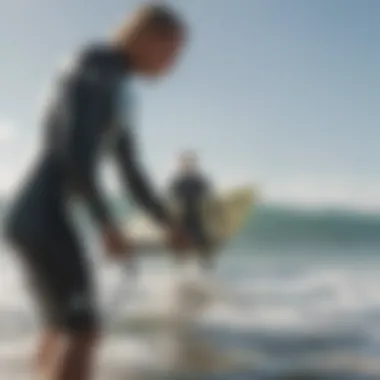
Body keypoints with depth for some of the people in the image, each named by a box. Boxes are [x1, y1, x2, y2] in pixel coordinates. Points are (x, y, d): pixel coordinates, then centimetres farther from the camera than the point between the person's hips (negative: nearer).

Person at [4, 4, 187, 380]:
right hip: (42, 215, -10)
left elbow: (132, 175, 22)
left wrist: (169, 225, 19)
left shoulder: (114, 93, 20)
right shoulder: (95, 72, -10)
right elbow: (75, 155, -21)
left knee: (63, 328, 16)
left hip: (35, 217, 10)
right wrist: (107, 225, -17)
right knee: (81, 329, -13)